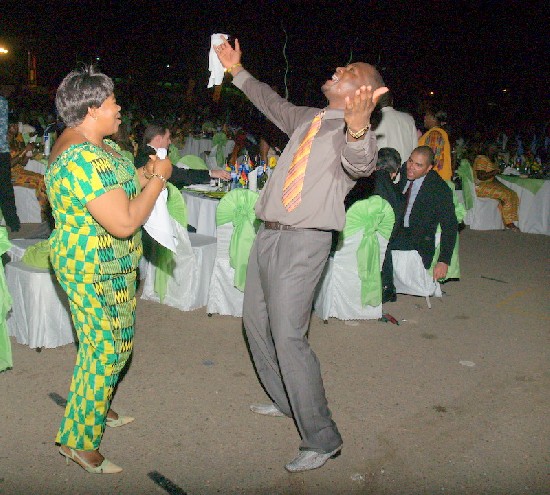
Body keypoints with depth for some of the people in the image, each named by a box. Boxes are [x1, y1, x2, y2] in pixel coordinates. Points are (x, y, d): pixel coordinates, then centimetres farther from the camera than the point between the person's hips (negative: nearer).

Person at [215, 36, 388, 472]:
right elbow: (272, 103, 34)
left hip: (302, 241, -9)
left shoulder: (354, 131, -10)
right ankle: (285, 401, 38)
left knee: (288, 338, -12)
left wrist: (358, 128, -55)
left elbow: (360, 164, -33)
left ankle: (322, 440, 2)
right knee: (255, 323, 19)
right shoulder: (309, 118, 14)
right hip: (269, 235, 9)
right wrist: (238, 71, 37)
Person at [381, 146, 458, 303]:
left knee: (384, 245, -30)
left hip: (419, 238, -6)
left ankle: (387, 291, -12)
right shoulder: (405, 172, 1)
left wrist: (444, 261, -21)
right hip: (400, 229, 6)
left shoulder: (440, 189, -16)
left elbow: (450, 226, -14)